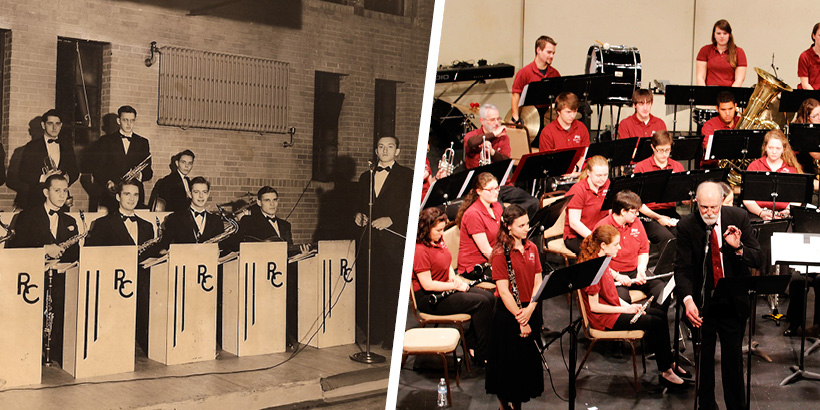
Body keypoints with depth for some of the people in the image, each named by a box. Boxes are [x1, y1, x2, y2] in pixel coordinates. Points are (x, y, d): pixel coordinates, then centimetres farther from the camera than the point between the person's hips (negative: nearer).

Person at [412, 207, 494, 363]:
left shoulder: (438, 240, 7)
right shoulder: (419, 250, -22)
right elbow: (427, 285, -23)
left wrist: (455, 278, 0)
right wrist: (455, 286, -16)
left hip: (445, 288, 10)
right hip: (428, 299, -10)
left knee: (489, 297, -4)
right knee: (481, 302, -19)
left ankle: (471, 343, 2)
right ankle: (482, 356, -11)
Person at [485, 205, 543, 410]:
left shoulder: (531, 248, 3)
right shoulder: (500, 253, -15)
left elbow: (538, 283, 2)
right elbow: (503, 291, -17)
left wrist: (529, 310, -12)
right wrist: (520, 320, -17)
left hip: (530, 310, 6)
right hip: (508, 312, -6)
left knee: (529, 358, 13)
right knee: (508, 360, 5)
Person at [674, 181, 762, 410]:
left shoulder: (739, 218, -7)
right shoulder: (686, 226, -10)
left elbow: (758, 260, -6)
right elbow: (682, 268, -12)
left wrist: (738, 247, -27)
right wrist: (688, 300, -28)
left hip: (733, 303, 0)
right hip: (701, 303, 0)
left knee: (733, 357, 7)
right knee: (704, 358, 10)